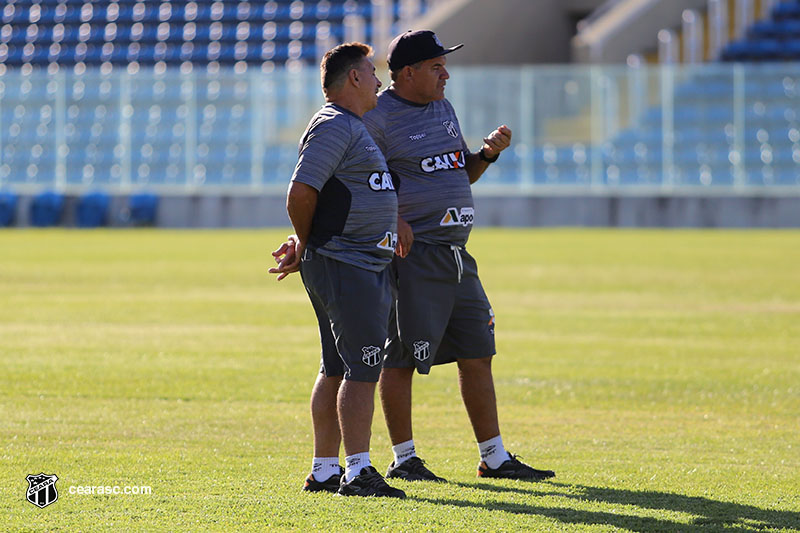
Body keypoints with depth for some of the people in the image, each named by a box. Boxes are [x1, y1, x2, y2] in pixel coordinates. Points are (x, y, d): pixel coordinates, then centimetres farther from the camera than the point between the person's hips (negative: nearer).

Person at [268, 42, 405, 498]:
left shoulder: (353, 127, 22)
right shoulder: (334, 127, -12)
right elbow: (300, 194, -18)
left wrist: (306, 246, 17)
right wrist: (306, 245, -4)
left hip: (367, 267, 10)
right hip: (345, 266, -10)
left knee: (338, 369, 12)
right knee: (361, 369, -12)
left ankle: (324, 472, 16)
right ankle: (358, 472, -13)